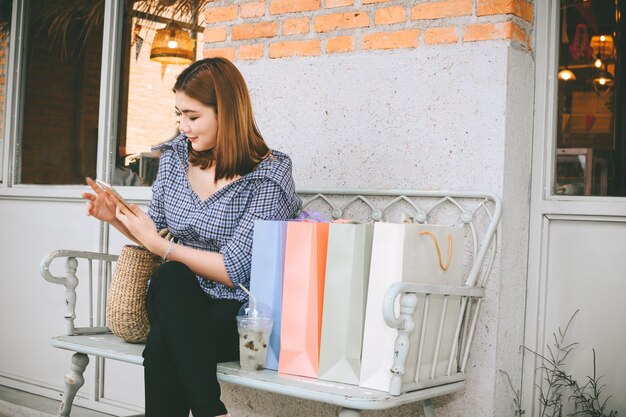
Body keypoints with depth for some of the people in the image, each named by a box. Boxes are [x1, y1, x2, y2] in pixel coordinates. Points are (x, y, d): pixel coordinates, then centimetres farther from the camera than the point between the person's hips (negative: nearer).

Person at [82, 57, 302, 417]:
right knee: (170, 278, -31)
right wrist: (117, 217, 1)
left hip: (240, 313, -5)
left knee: (162, 344, -33)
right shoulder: (176, 156, 6)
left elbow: (234, 271, -17)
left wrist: (160, 245, -16)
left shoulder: (268, 177, -12)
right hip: (180, 307, 5)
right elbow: (155, 229, 20)